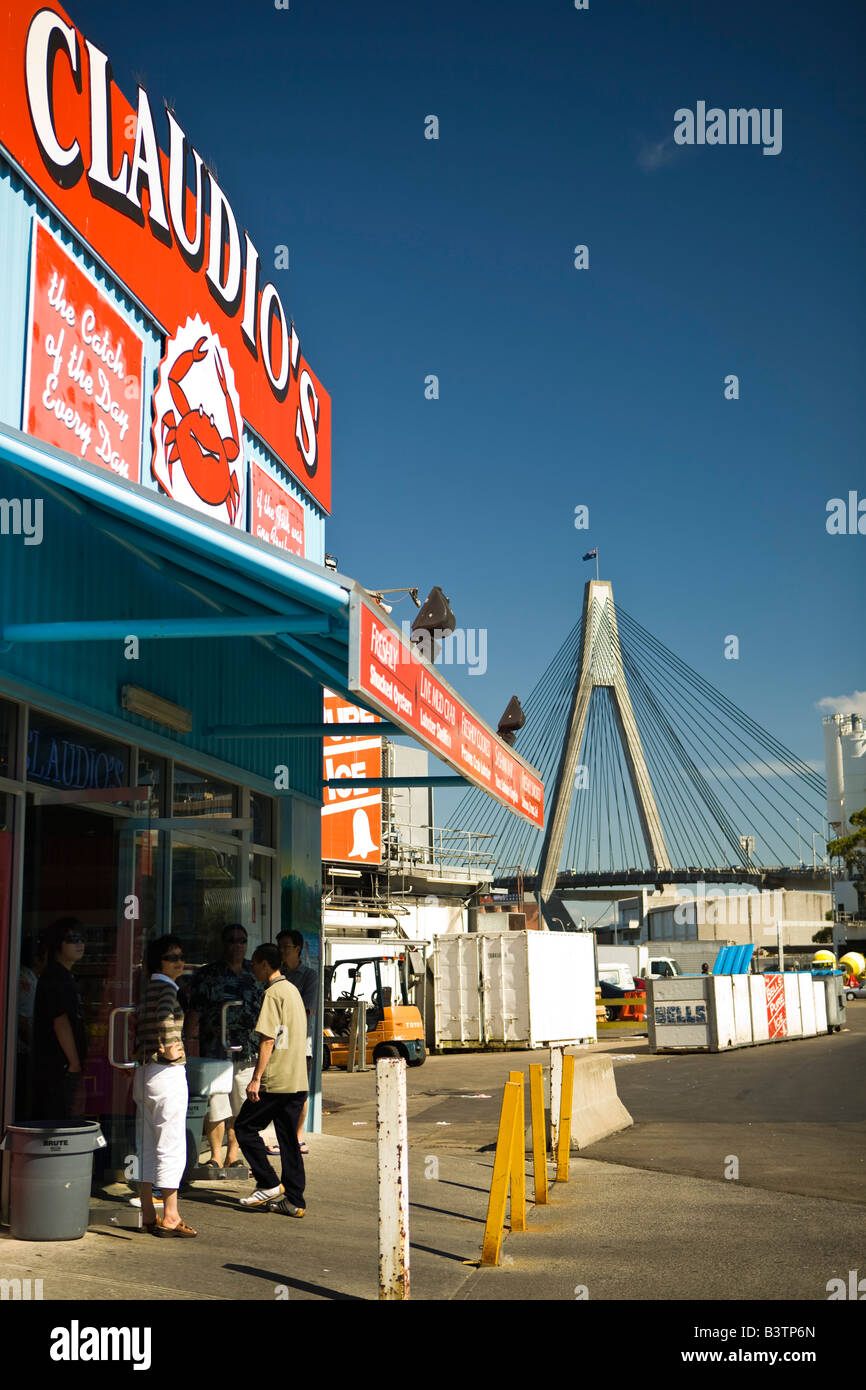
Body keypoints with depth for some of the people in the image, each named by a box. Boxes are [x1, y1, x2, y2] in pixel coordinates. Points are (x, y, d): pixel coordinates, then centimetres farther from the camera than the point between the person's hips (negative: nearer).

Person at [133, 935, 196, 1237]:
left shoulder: (147, 990, 13)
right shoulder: (166, 987, -12)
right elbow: (164, 1016, -33)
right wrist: (171, 1047, -22)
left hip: (144, 1073, 9)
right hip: (168, 1074, -9)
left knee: (146, 1145, 11)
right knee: (171, 1146, -3)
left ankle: (147, 1215, 18)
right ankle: (170, 1218, -1)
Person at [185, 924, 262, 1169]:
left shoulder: (255, 973, 11)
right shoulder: (207, 974, 1)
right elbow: (194, 1013, 0)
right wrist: (190, 1041, -7)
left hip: (247, 1053, 3)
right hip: (215, 1051, -3)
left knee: (240, 1108, 5)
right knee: (216, 1106, -3)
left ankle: (233, 1155, 16)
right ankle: (216, 1156, 10)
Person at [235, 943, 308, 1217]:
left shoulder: (273, 993, -11)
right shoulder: (292, 990, 16)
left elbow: (268, 1041, -18)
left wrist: (256, 1078, -15)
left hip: (275, 1081, -8)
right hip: (298, 1080, 8)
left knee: (245, 1128, 5)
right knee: (288, 1138, 9)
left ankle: (269, 1185, 4)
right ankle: (293, 1201, 9)